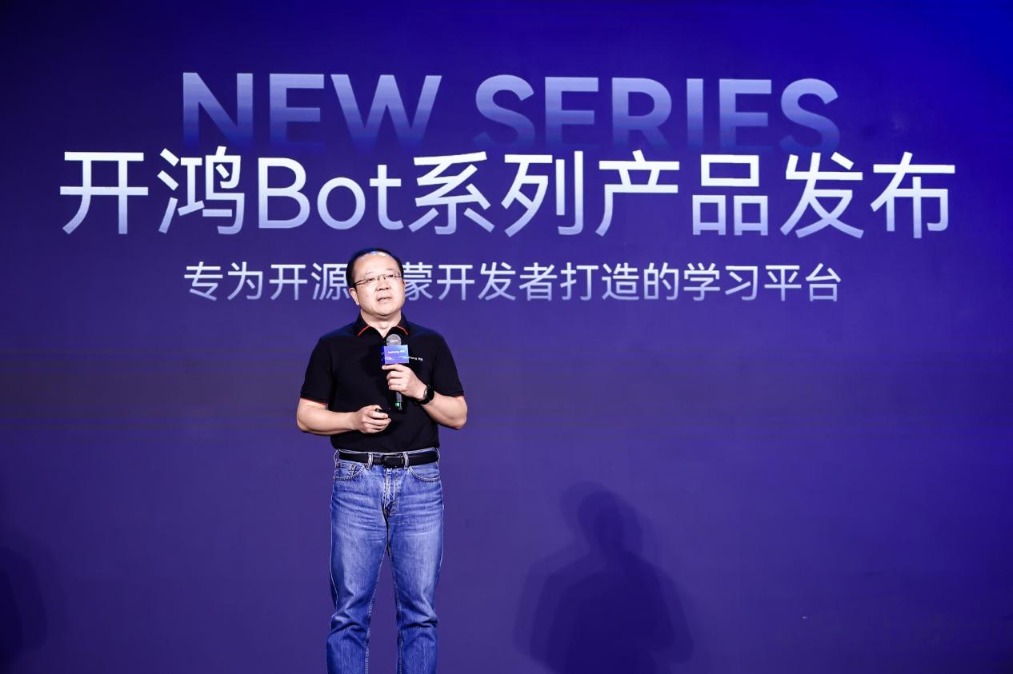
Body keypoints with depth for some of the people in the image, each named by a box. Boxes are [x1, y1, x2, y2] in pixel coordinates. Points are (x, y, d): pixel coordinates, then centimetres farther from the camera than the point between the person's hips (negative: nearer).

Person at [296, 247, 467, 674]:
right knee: (350, 609, 0)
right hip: (357, 482, -1)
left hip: (419, 481, 1)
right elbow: (306, 417, 7)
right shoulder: (333, 346, 6)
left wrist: (421, 391, -9)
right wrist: (354, 419, -10)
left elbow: (458, 416, 9)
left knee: (419, 610, 2)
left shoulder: (431, 344, 10)